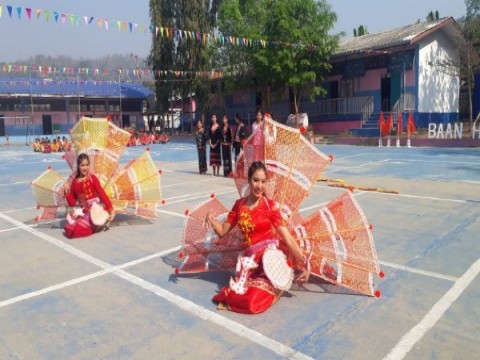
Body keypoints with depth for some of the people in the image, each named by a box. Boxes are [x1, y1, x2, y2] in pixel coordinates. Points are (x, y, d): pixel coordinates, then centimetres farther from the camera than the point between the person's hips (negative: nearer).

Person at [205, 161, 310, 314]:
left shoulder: (270, 206, -6)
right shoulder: (239, 204, 6)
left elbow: (288, 239, -6)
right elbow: (222, 231, 11)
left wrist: (305, 263, -11)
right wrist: (211, 218, -9)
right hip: (251, 260, 3)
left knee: (253, 302, -22)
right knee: (247, 298, -18)